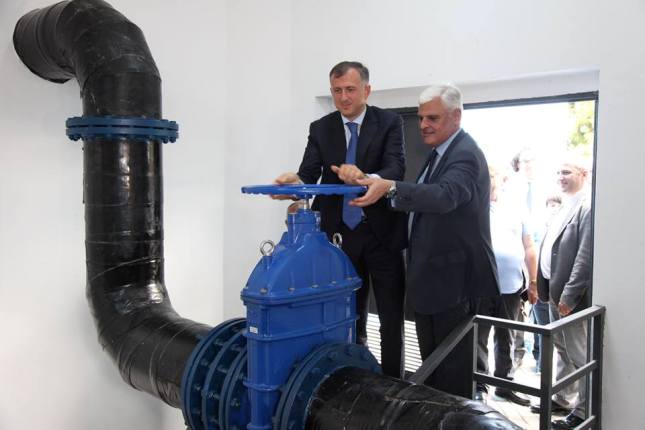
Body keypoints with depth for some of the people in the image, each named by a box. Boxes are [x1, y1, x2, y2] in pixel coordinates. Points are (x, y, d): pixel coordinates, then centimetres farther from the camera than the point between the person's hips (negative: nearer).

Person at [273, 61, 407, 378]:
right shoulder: (320, 129, 5)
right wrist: (295, 182, -30)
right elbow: (309, 174, -5)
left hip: (382, 232, -2)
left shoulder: (389, 123, -3)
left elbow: (396, 168, -18)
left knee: (391, 317, 4)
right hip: (341, 234, 3)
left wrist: (367, 178, -40)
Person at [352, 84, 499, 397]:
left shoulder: (465, 154, -17)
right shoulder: (440, 152, 14)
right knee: (431, 360, 19)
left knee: (451, 363, 1)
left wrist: (390, 187, -48)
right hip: (430, 276, 10)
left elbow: (444, 196, -37)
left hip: (453, 277, -10)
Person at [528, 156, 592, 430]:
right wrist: (544, 287, 13)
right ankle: (561, 399, 30)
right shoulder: (563, 209, 16)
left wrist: (569, 295, -21)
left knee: (579, 354, 1)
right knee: (562, 350, 18)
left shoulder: (587, 208, -14)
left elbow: (586, 257, -20)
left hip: (571, 294, -9)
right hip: (555, 291, 9)